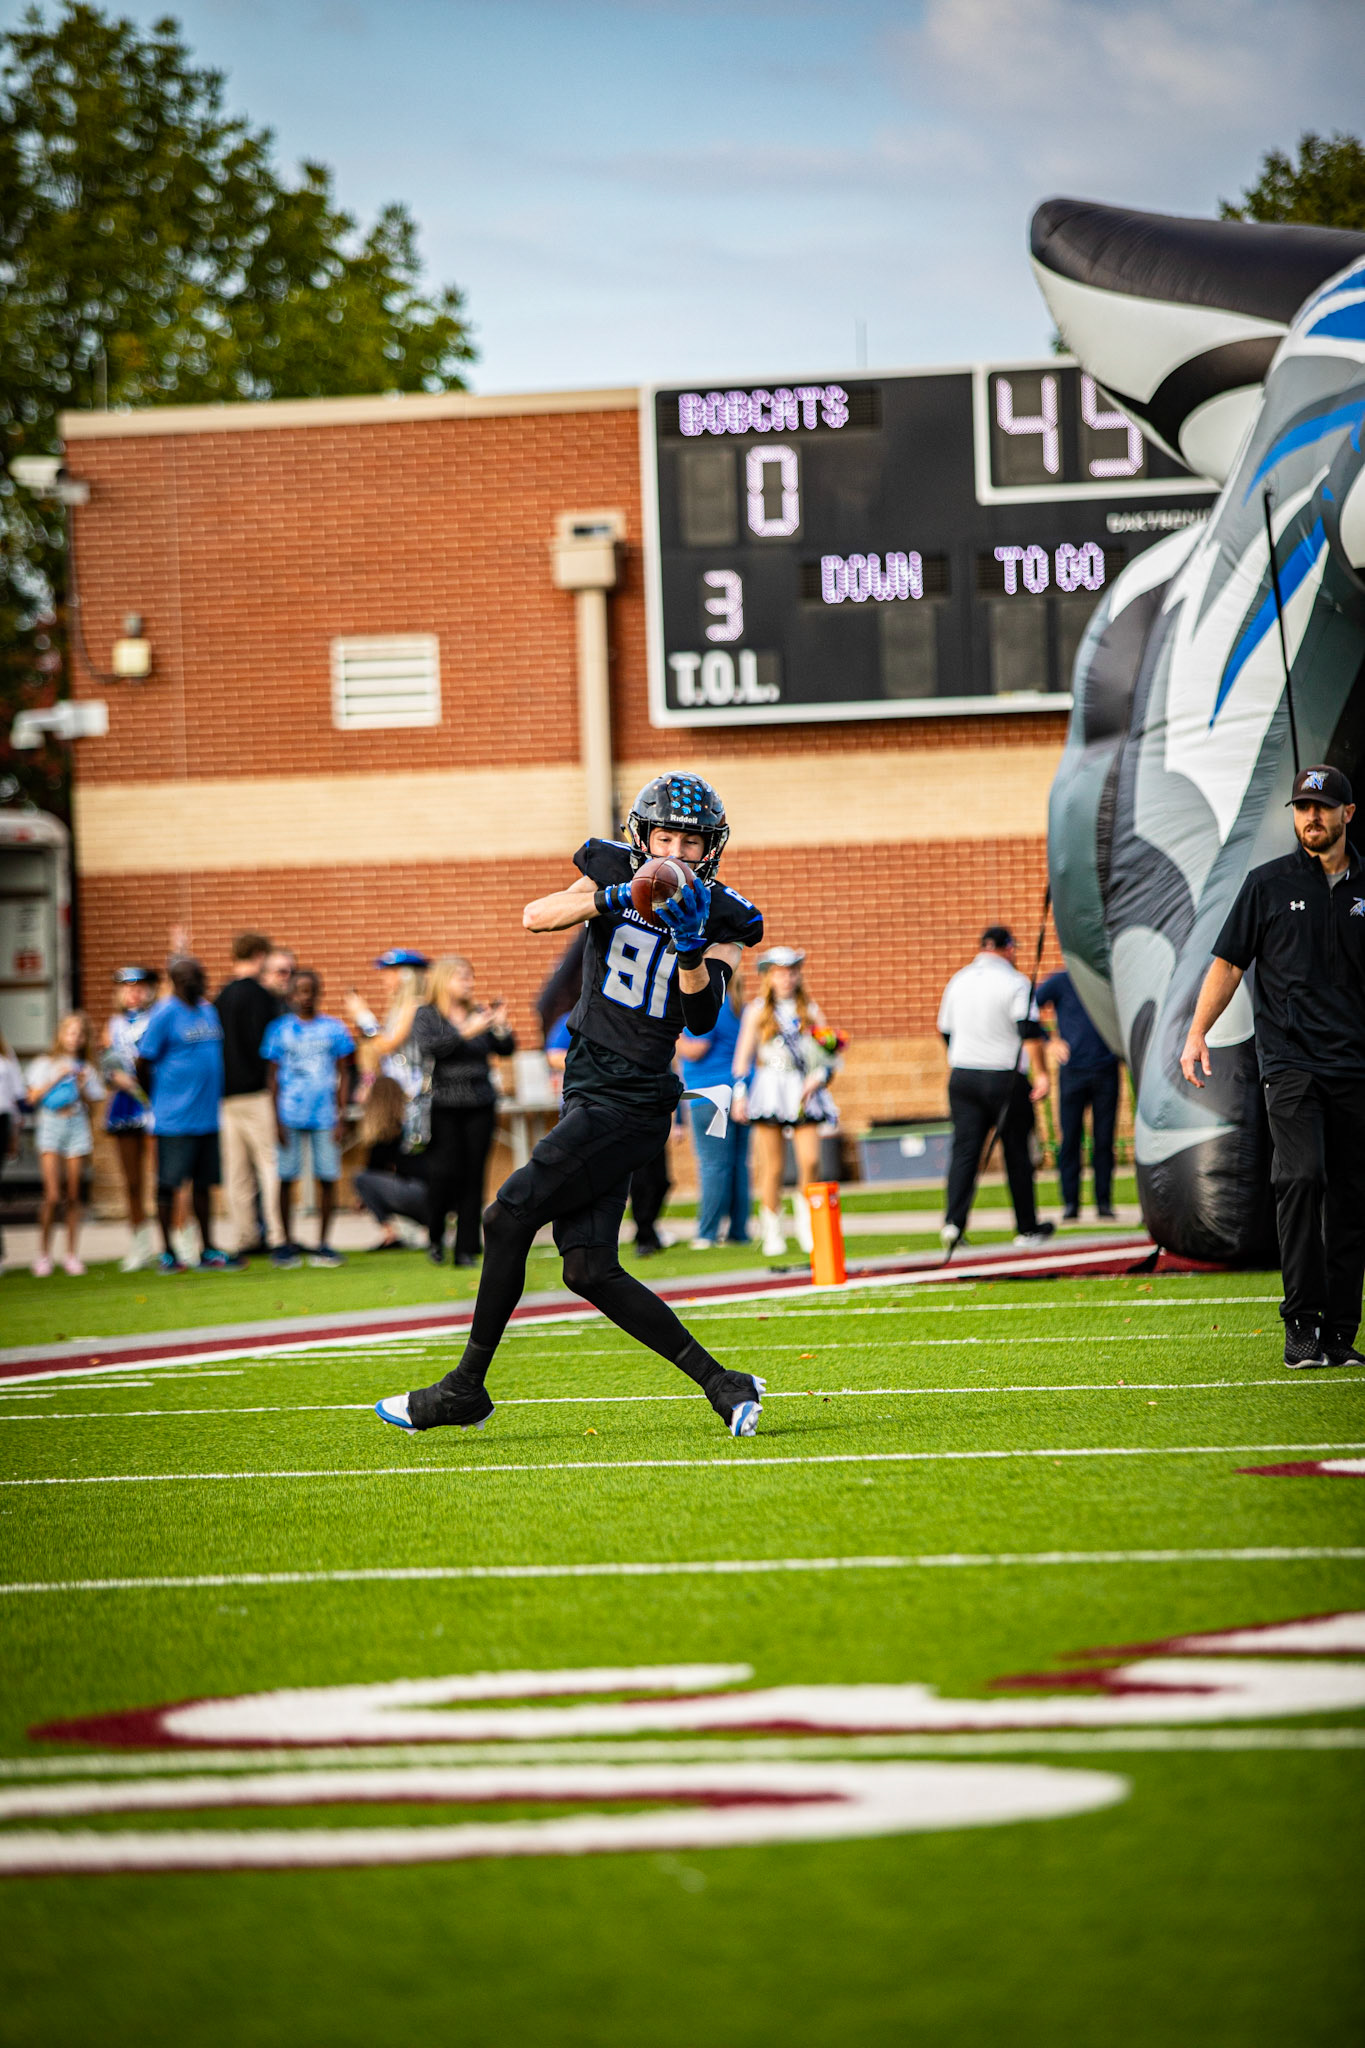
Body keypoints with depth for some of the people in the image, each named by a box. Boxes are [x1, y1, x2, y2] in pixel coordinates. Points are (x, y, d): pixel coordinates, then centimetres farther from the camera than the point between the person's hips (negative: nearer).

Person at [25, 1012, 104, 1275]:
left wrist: (81, 1086, -7)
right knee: (52, 1195, -11)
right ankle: (44, 1254, -1)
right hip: (51, 1125, -2)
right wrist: (57, 1079, -11)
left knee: (73, 1195, 2)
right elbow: (33, 1098, -4)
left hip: (77, 1125, 2)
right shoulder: (46, 1064, 6)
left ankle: (72, 1255, 9)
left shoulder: (85, 1069, 12)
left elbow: (92, 1102, 10)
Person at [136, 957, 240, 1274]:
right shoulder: (165, 1014, -10)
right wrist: (160, 1100, -1)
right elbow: (143, 1064, -8)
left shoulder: (209, 1011, 12)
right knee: (169, 1185, 1)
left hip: (209, 1116, 7)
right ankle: (167, 1253, 7)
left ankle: (208, 1250, 18)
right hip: (175, 1118, -7)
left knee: (204, 1183, 12)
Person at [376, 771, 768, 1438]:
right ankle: (720, 1384, 4)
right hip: (588, 1093, 5)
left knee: (509, 1213, -13)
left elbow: (701, 1018, -10)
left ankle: (466, 1390, -3)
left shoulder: (723, 919, 0)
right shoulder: (613, 872, 7)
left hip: (633, 1103, -5)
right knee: (589, 1271, -1)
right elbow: (537, 916, -8)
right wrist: (614, 898, -23)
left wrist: (692, 947, -24)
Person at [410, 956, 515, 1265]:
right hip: (443, 1106, -3)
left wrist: (500, 1027, -8)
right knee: (445, 1172, -9)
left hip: (480, 1104, 3)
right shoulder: (426, 1015, 3)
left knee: (473, 1176, -1)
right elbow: (426, 1048, -14)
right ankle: (435, 1236, 15)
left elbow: (506, 1051, 10)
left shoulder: (479, 1013, 11)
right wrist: (466, 1032, -18)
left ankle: (466, 1249, 3)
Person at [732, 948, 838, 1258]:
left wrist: (819, 1078, -7)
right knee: (772, 1167, -2)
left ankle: (805, 1220, 7)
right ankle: (772, 1233, 6)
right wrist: (739, 1094, 1)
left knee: (810, 1160, -12)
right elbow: (743, 1057, 8)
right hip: (770, 1090, -1)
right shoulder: (758, 1011, 7)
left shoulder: (810, 1011, 12)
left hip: (804, 1090, 1)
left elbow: (829, 1056, 11)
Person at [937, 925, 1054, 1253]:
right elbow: (1030, 1030, -17)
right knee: (1017, 1152, 6)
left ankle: (954, 1221, -17)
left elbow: (946, 1030, 19)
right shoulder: (1014, 982, -6)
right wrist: (1040, 1074, -17)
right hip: (1004, 1077, -4)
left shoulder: (959, 980, 11)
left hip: (961, 1077, 4)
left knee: (964, 1149, 0)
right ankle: (1027, 1228, 14)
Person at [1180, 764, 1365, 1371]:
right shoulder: (1269, 883, 6)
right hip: (1290, 1063, -3)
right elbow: (1229, 962, 7)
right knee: (1301, 1179, -19)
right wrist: (1197, 1035, -3)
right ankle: (1302, 1327, -18)